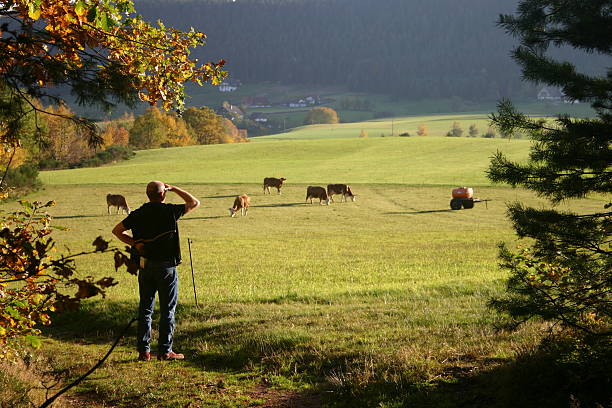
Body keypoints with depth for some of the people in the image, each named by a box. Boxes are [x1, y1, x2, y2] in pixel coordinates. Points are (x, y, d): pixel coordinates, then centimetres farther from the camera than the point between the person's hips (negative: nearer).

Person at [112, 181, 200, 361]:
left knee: (145, 308, 11)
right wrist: (175, 189, 10)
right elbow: (194, 203, 2)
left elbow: (117, 230, 8)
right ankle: (165, 351, 5)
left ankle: (143, 351, 13)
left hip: (145, 265, 4)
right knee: (167, 309, 4)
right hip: (166, 266, -4)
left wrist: (134, 243, 2)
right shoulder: (169, 211, -10)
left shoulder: (138, 214, 2)